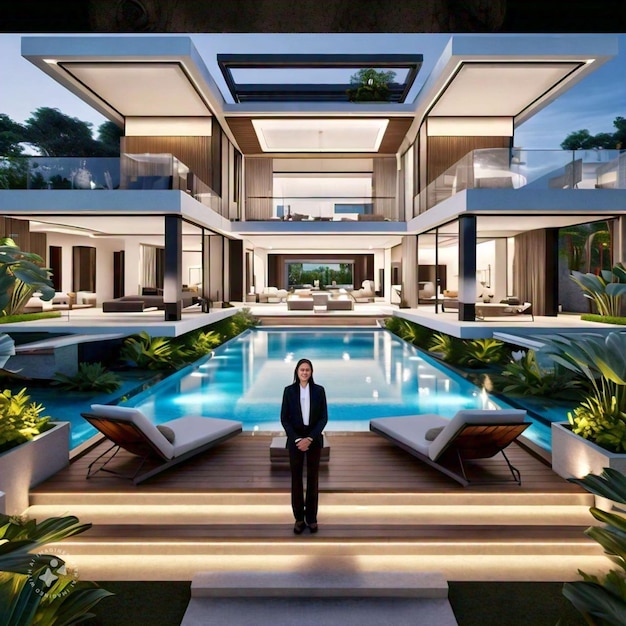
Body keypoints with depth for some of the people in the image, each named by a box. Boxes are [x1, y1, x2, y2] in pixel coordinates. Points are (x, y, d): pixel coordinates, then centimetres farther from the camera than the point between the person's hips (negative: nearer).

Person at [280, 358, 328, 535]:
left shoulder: (319, 390, -2)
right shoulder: (289, 390, -3)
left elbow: (324, 417, -3)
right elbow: (284, 417, -4)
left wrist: (310, 438, -14)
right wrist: (297, 439, -13)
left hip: (314, 439, 1)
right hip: (295, 439, 0)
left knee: (313, 477, 7)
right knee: (296, 477, 5)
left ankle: (311, 517, 19)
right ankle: (299, 518, 17)